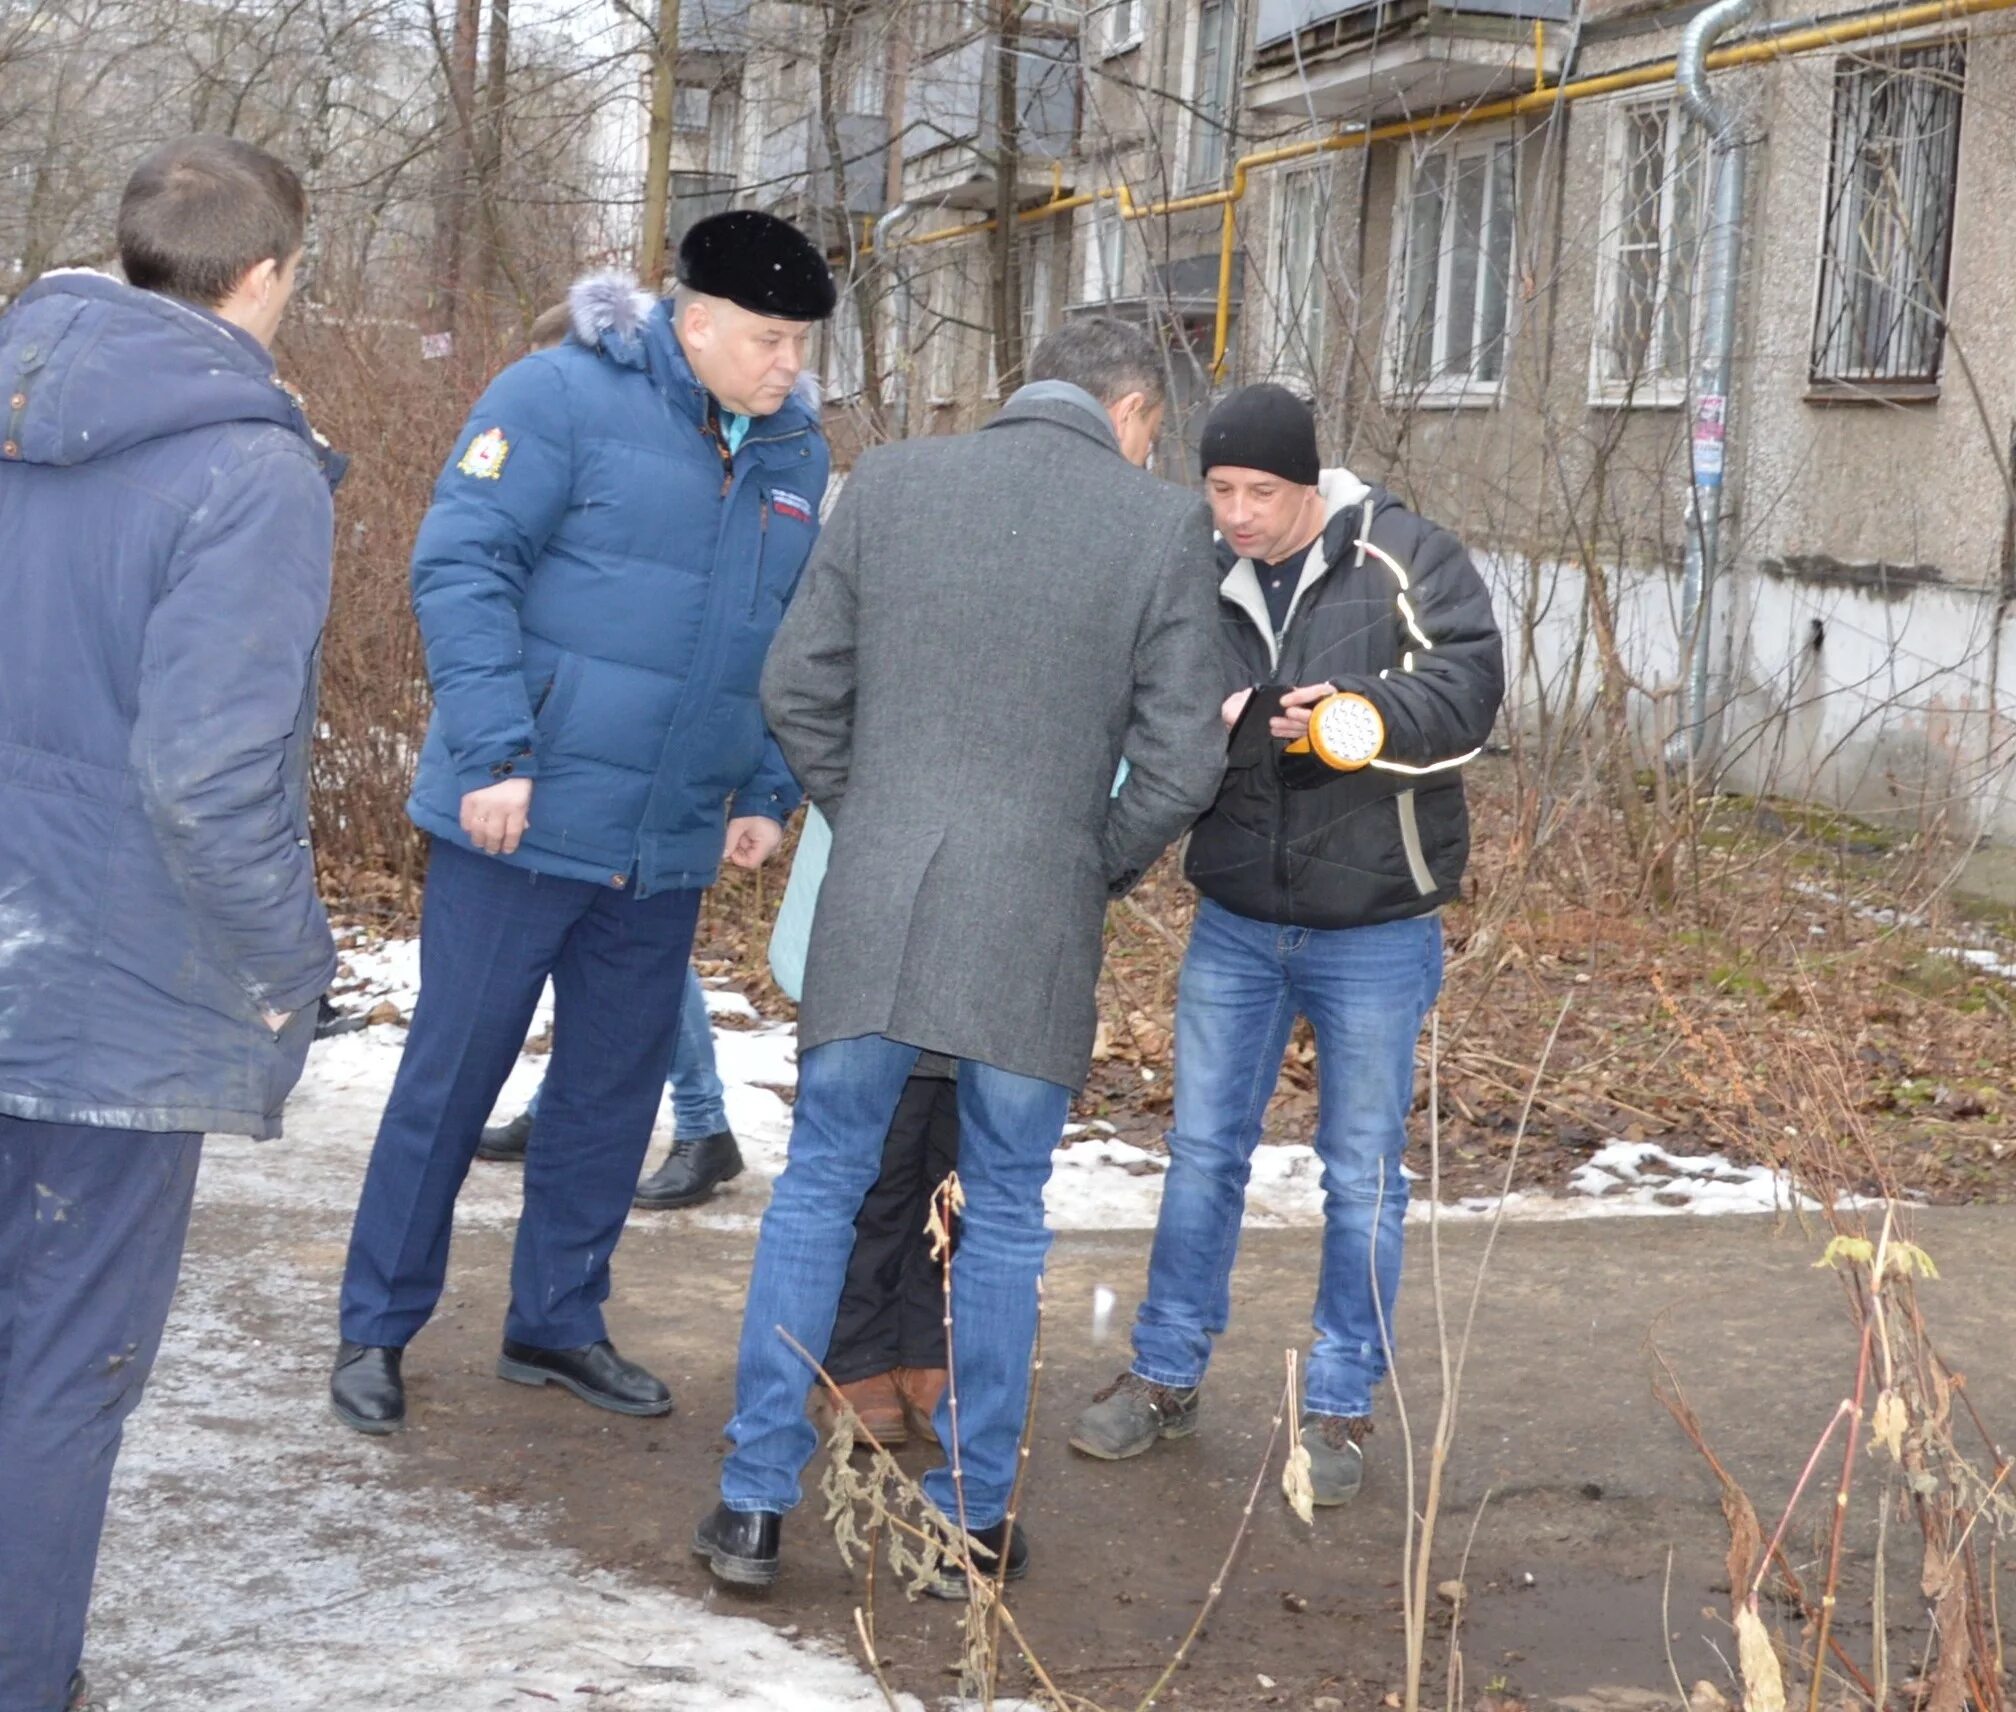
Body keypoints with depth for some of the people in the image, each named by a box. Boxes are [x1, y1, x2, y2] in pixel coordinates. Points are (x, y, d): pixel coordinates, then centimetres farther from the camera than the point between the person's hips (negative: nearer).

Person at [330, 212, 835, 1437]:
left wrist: (767, 793, 9)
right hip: (523, 820, -6)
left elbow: (801, 644, 16)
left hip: (671, 846, 6)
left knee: (615, 1087, 13)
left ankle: (558, 1322, 28)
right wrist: (496, 753, -20)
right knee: (453, 1074, 3)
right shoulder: (563, 397, -11)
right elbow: (462, 567, -15)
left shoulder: (797, 455, 8)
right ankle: (377, 1328, 16)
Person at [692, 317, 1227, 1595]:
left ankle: (756, 1504, 15)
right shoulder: (1166, 525, -3)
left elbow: (799, 688, 5)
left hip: (874, 903, 2)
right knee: (1004, 1216, 12)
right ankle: (970, 1520, 19)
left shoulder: (891, 484, 4)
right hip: (1037, 918, -1)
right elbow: (1183, 758, -4)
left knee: (818, 1188, 14)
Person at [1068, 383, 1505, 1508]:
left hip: (1376, 933, -3)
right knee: (1203, 1151, 11)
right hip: (1237, 924, 4)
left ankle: (1342, 1407, 19)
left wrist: (1365, 716, -35)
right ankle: (1167, 1375, 26)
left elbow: (1470, 686, -18)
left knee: (1364, 1174, 6)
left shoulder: (1405, 558, -10)